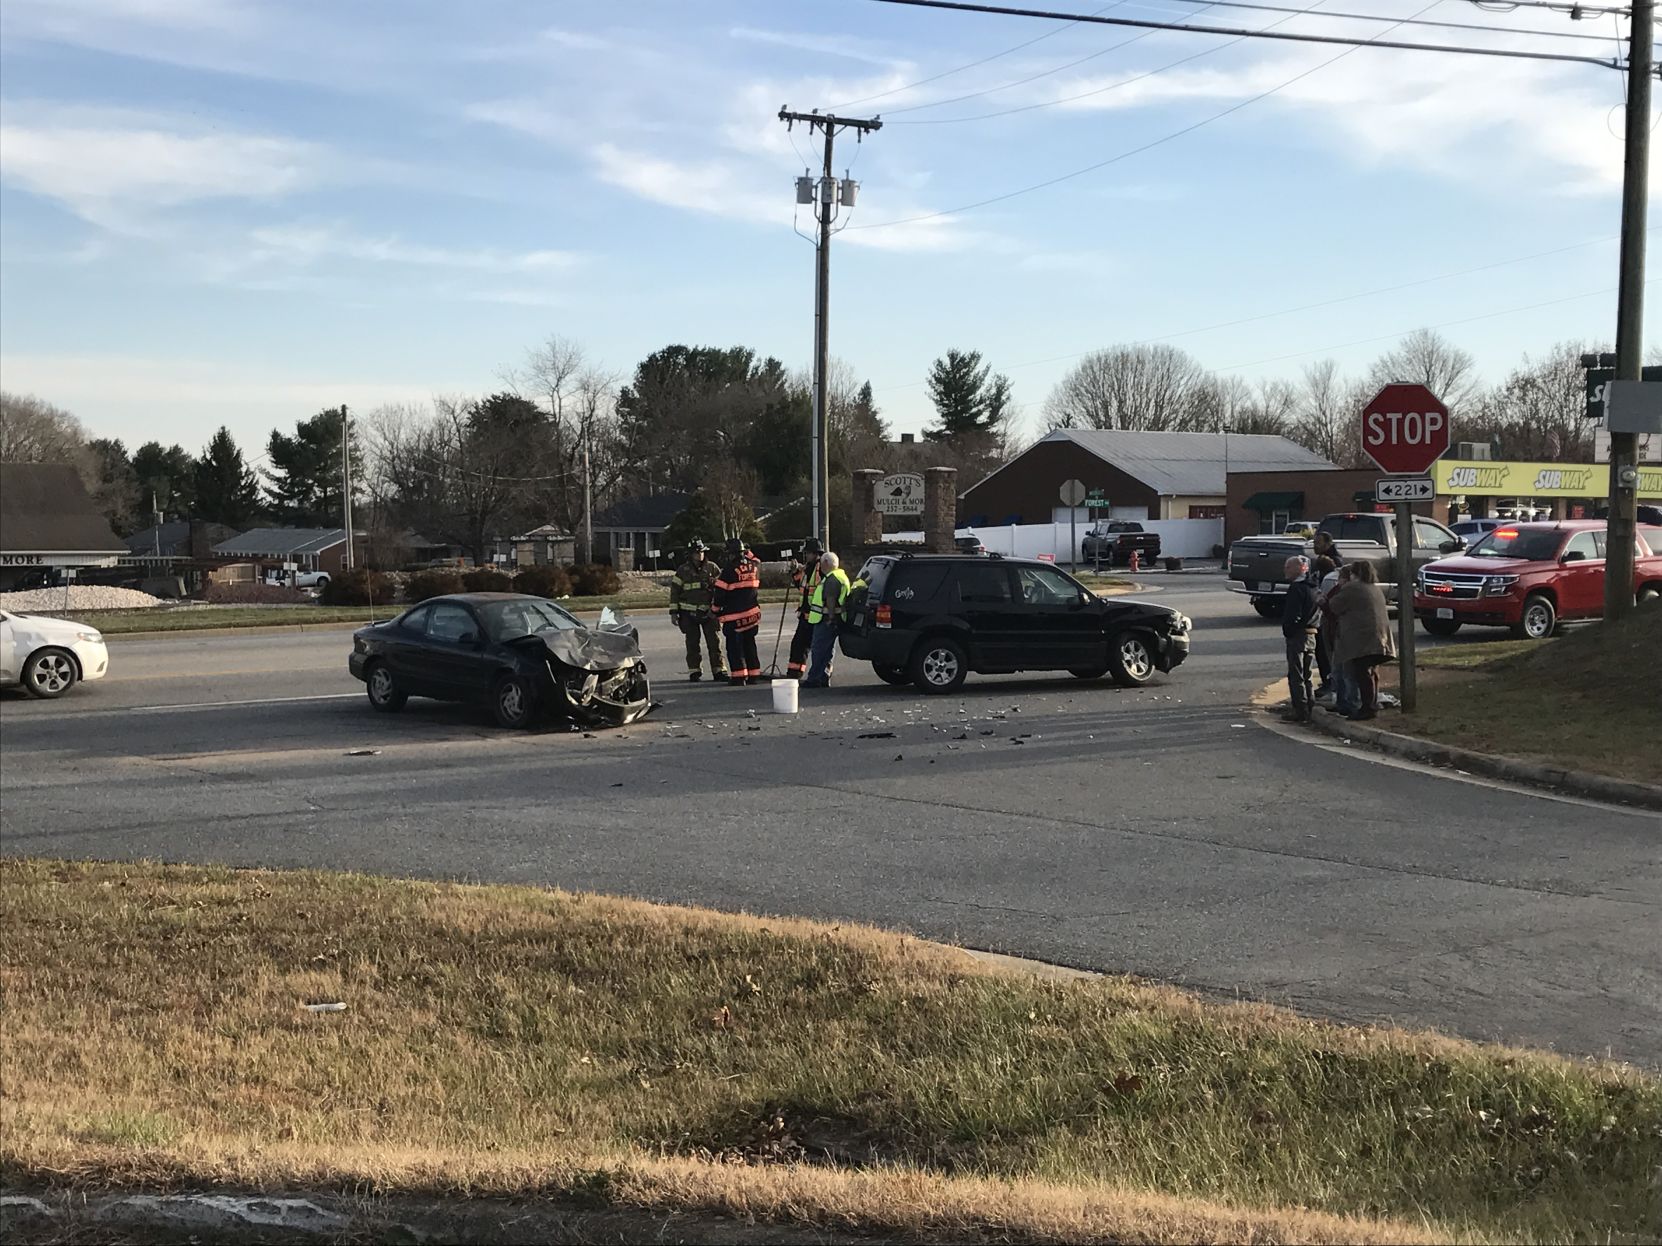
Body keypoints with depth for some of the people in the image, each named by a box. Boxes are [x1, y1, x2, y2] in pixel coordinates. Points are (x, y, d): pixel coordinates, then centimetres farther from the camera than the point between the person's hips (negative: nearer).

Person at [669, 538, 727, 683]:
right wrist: (673, 612, -2)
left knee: (714, 642, -2)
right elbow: (674, 591, 2)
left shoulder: (712, 568, 3)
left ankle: (719, 671, 2)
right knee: (692, 644, 4)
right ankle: (694, 672, 11)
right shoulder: (683, 570, 0)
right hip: (689, 613, -1)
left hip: (709, 612, 1)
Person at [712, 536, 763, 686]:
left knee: (734, 645, 0)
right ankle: (754, 675, 14)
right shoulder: (755, 566, 3)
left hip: (734, 614, -6)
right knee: (749, 644, 14)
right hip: (752, 612, 6)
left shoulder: (729, 569, -13)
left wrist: (716, 610, 3)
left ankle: (738, 677, -3)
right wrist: (748, 554, 29)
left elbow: (720, 591, -9)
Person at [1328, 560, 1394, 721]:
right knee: (1371, 672, 13)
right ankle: (1373, 706, 17)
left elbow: (1334, 608, -2)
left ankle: (1368, 708, -11)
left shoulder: (1351, 588, -7)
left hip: (1362, 638, -9)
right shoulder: (1376, 588, 20)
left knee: (1362, 673, -8)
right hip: (1379, 638, 9)